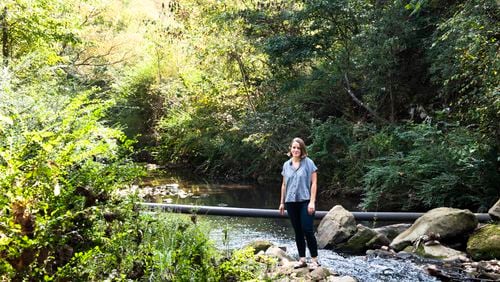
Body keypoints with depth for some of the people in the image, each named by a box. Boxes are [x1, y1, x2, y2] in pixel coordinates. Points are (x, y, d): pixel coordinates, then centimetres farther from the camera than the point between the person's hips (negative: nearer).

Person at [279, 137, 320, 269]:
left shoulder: (308, 163, -4)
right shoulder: (286, 165, 10)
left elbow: (314, 183, -6)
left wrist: (312, 202, -13)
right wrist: (282, 202, 14)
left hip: (305, 201, -4)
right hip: (291, 203, 5)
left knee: (308, 230, -7)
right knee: (298, 232, 9)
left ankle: (315, 260, 4)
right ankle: (302, 259, 17)